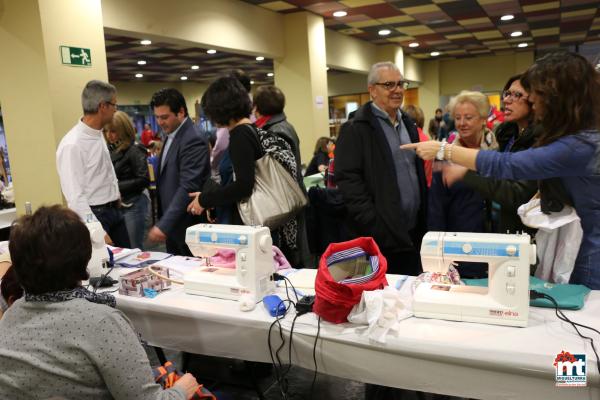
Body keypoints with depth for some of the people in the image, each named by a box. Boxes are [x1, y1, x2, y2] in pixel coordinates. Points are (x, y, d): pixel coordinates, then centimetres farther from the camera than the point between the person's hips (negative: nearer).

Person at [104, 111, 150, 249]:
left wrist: (117, 187, -17)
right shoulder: (111, 150, 8)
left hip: (133, 204, -7)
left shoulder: (134, 150, -11)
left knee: (134, 249, 0)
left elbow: (144, 180, -15)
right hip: (116, 204, 7)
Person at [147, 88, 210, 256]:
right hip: (173, 226, 9)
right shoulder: (171, 136, 12)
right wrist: (162, 223, 16)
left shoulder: (193, 141, -18)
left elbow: (187, 188, -25)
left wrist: (164, 225, -29)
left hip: (188, 228, -9)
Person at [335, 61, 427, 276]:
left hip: (414, 232, 7)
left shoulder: (408, 124, 15)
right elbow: (348, 180, -15)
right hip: (382, 235, -7)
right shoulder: (356, 129, -9)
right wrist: (374, 225, -19)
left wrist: (424, 219, 13)